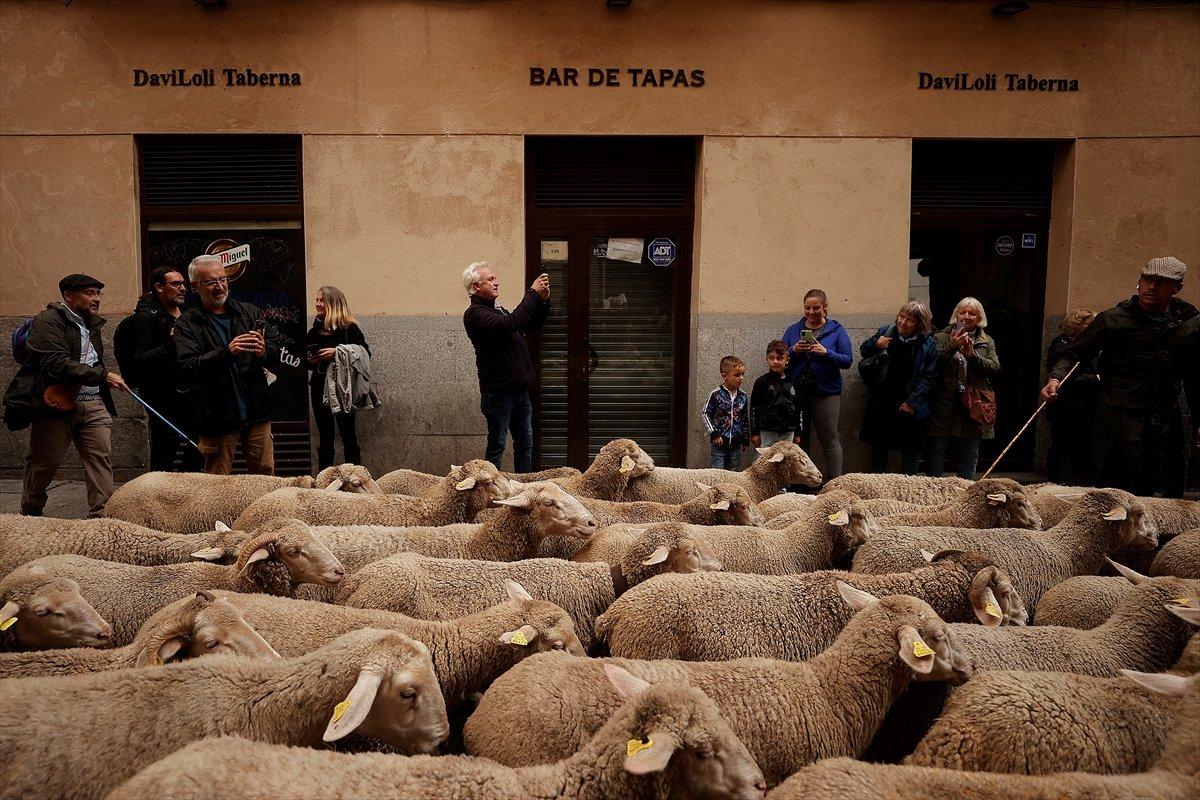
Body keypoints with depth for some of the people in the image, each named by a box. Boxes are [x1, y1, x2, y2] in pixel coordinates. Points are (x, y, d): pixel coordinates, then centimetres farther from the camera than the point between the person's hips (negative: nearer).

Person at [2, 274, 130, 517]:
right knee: (46, 461, 6)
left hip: (93, 404, 6)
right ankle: (30, 514, 27)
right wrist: (103, 376, -24)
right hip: (57, 403, -6)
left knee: (102, 457, -6)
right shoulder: (49, 321, -6)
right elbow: (56, 364, -20)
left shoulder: (92, 323, 19)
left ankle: (101, 514, -4)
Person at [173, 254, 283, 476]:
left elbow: (277, 359, 8)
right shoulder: (187, 323, 0)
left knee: (266, 476, 9)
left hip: (257, 413, 3)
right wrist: (227, 352, -27)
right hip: (217, 419, -3)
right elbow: (185, 367, -15)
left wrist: (263, 351, -16)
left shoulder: (249, 312, 11)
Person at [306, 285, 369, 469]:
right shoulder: (315, 330, 12)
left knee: (348, 435, -3)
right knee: (325, 437, 9)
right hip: (320, 388, 5)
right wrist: (310, 361, -1)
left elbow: (365, 353, -14)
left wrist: (337, 352, -20)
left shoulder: (349, 328, -4)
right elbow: (305, 359, 21)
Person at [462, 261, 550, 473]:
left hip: (519, 388, 9)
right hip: (499, 390, -9)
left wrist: (543, 301, 9)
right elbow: (511, 323, -27)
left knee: (525, 444, 12)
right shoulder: (474, 313, -11)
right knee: (497, 446, -2)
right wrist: (532, 293, -20)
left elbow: (532, 327, 25)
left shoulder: (497, 310, 18)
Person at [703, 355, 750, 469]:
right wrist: (714, 433, -10)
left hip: (736, 443, 4)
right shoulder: (716, 394, -9)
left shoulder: (743, 397, 5)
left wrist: (746, 439, 14)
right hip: (719, 442, -4)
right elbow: (706, 414, -4)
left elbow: (746, 420, 13)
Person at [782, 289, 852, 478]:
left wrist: (826, 353, -19)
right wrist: (793, 351, -13)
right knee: (799, 441, 10)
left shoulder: (836, 330, 3)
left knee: (830, 440, -1)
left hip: (825, 393, -3)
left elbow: (847, 361, -4)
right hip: (796, 393, 3)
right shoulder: (793, 330, 10)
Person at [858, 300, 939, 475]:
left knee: (910, 451, 6)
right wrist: (875, 345, -11)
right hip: (882, 404, 3)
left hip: (910, 408, -3)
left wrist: (912, 402, -15)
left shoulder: (928, 344, -7)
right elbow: (863, 351, 11)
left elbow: (929, 377, -8)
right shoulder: (886, 332, 1)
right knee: (879, 447, 12)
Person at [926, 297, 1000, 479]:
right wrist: (951, 346, -22)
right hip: (944, 407, -2)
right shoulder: (942, 337, 4)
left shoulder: (987, 342, 13)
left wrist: (972, 354, -17)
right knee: (937, 450, 1)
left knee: (969, 455, 9)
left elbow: (995, 368, -3)